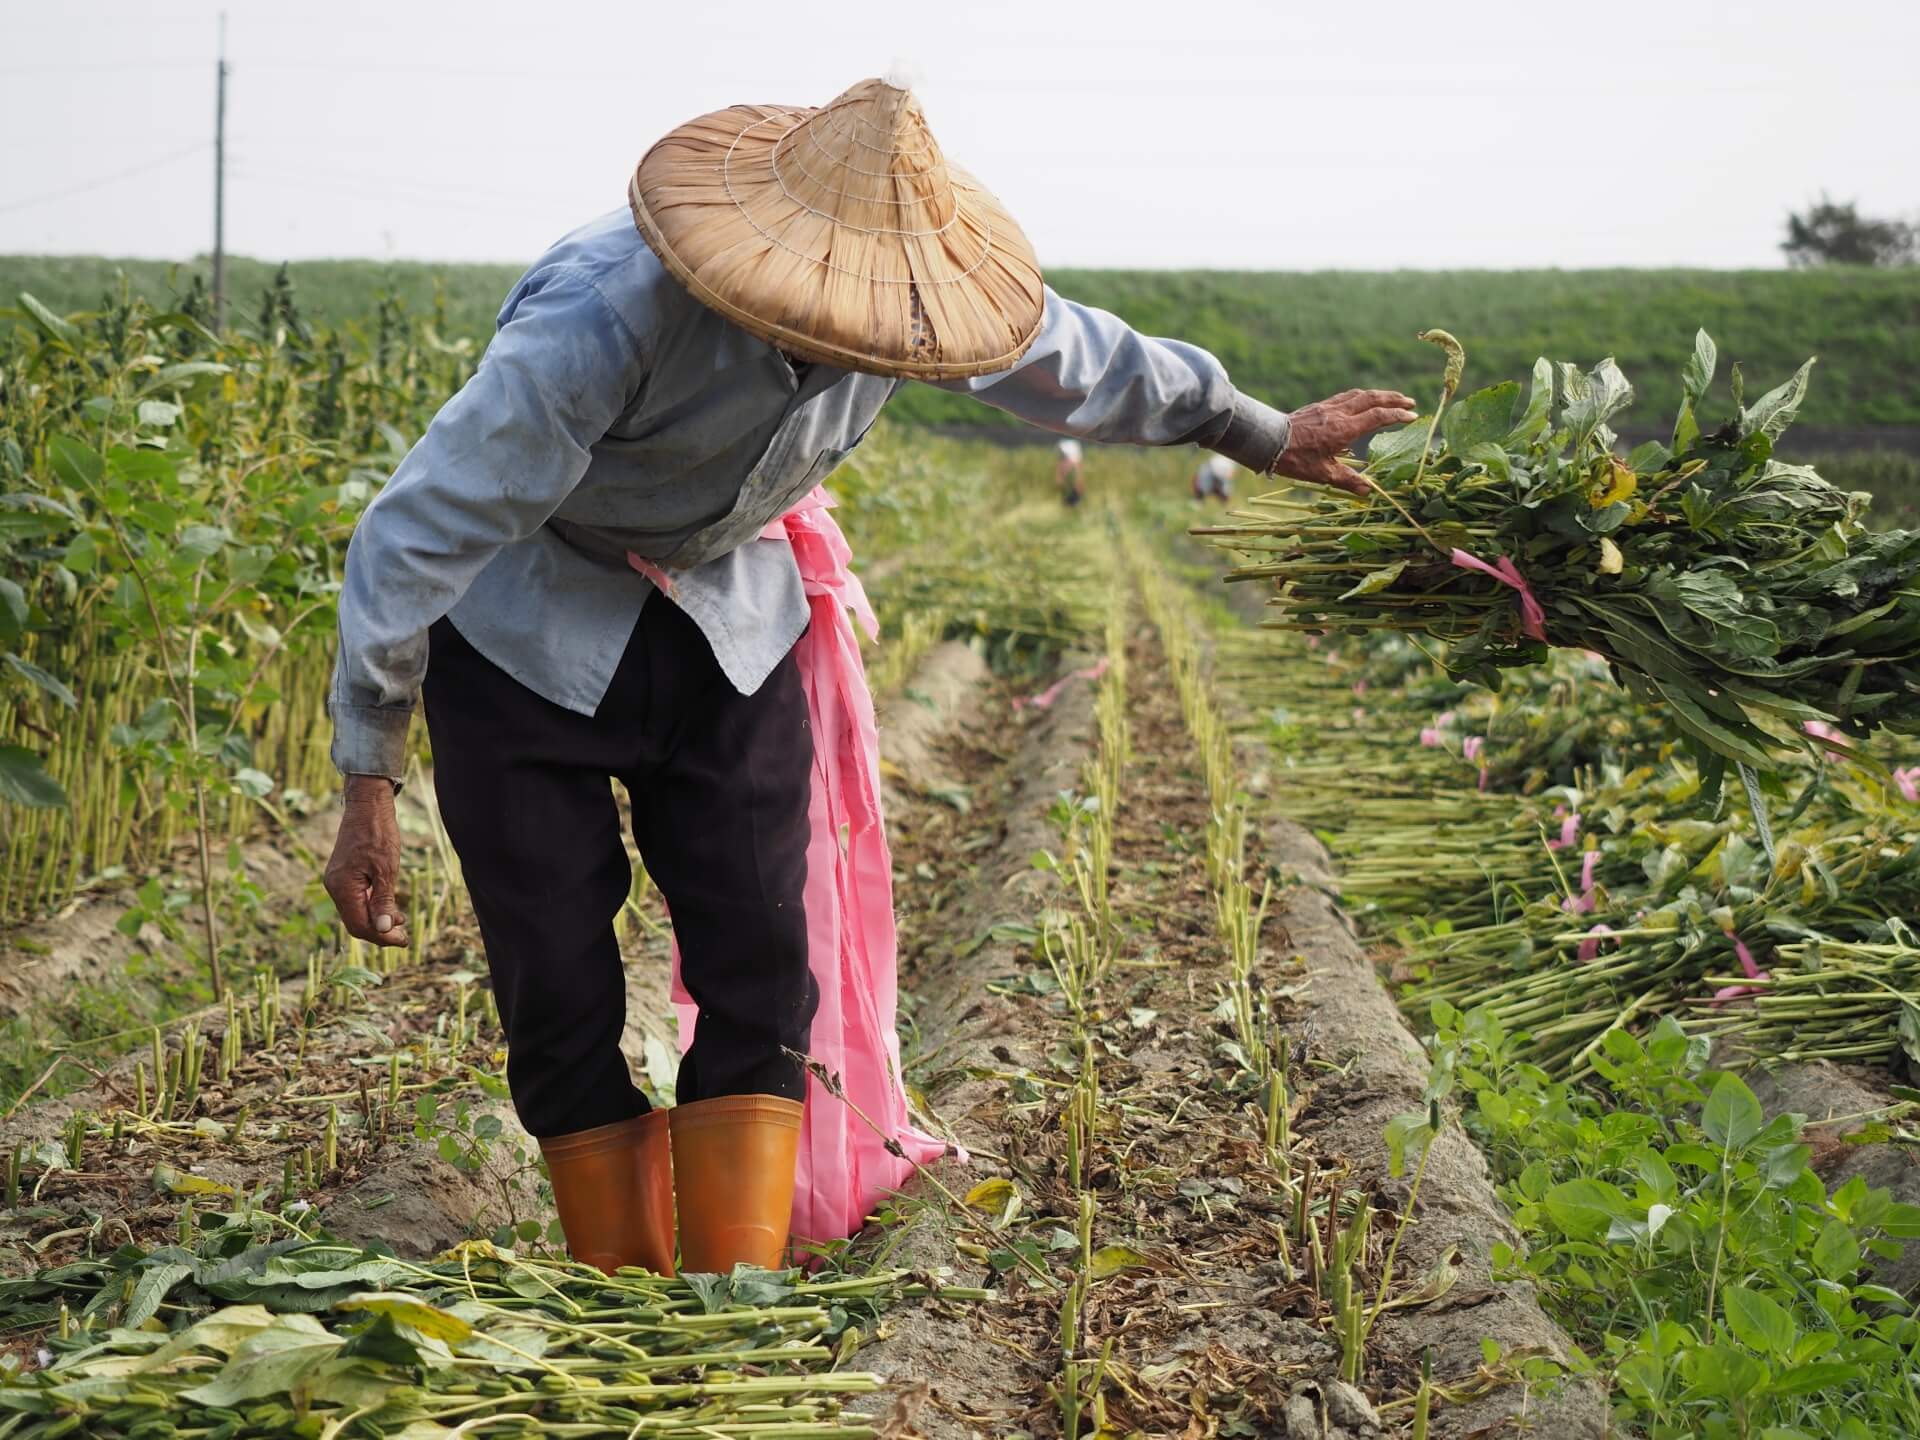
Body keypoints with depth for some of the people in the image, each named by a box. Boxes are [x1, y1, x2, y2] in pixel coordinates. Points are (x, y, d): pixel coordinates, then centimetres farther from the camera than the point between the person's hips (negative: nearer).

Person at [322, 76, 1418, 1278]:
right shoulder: (609, 316, -36)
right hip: (528, 632, -4)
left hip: (728, 614, 4)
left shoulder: (901, 273, -18)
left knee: (762, 965, -7)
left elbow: (1079, 359, 3)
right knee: (563, 990, -6)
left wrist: (1266, 434, 16)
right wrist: (370, 787, -26)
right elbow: (419, 534, -29)